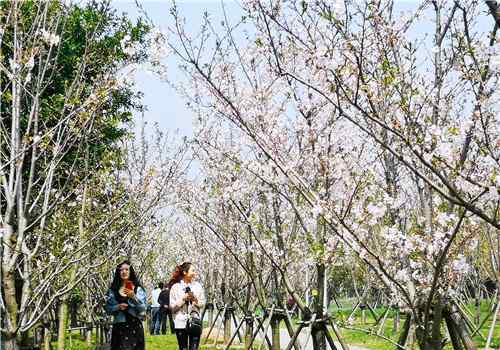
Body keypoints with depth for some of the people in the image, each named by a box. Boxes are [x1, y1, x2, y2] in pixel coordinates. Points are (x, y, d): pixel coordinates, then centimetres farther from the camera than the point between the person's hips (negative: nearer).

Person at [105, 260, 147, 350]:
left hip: (135, 326, -1)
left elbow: (143, 308, -4)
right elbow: (108, 309, 6)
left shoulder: (138, 288, 2)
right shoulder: (113, 289, 5)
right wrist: (117, 307, -13)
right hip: (119, 327, 1)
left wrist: (134, 297, -18)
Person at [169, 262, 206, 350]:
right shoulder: (175, 287, -1)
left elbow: (202, 303, 8)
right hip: (181, 324, -1)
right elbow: (172, 307, -2)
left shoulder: (198, 286, 6)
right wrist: (183, 299, -13)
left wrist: (195, 299, -10)